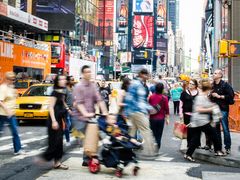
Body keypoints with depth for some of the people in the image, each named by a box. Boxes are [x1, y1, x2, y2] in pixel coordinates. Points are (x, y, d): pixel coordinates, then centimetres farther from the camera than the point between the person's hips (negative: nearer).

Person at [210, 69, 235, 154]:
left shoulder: (225, 85, -7)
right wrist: (211, 95, 2)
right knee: (216, 128, 10)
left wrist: (219, 96, -14)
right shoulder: (212, 85, 9)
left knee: (225, 128, -3)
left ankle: (227, 147, 4)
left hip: (223, 109, -5)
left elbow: (231, 95, -13)